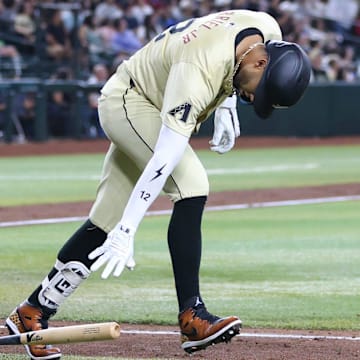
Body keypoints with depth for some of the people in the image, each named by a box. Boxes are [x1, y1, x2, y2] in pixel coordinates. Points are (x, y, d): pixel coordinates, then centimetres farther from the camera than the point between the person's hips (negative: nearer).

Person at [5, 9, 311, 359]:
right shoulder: (198, 71, -38)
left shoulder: (269, 30, -16)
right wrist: (127, 231, -44)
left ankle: (32, 313, 13)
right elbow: (164, 159, -42)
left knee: (106, 222, 6)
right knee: (191, 186, -27)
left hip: (152, 108, 8)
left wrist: (225, 108, 4)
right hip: (126, 102, -8)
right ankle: (191, 317, -27)